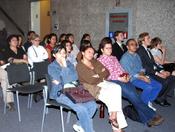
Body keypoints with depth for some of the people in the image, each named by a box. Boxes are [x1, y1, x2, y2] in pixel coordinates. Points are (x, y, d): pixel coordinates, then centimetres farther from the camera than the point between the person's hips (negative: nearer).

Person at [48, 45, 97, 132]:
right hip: (60, 94, -6)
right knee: (81, 108, -27)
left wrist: (61, 81, -9)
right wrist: (64, 67, -16)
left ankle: (79, 125, 4)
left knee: (92, 104, -14)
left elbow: (75, 77, -1)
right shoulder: (51, 67, -3)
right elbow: (64, 80, -14)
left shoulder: (69, 63, 13)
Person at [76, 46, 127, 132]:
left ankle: (113, 116, -21)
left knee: (117, 87, -22)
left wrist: (98, 76, -7)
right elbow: (91, 81, -14)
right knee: (112, 96, -25)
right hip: (92, 87, -6)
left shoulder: (94, 61, 16)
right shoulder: (79, 66, -3)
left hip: (102, 83, 6)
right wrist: (101, 76, 0)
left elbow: (107, 72, 10)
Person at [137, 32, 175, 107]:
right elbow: (144, 66, -17)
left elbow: (153, 64, 16)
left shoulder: (148, 50, 21)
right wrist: (157, 73, -21)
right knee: (165, 81, -25)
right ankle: (158, 98, -4)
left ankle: (162, 97, 3)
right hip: (146, 74, -9)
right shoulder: (140, 51, -8)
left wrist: (162, 71, -1)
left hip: (154, 72, 9)